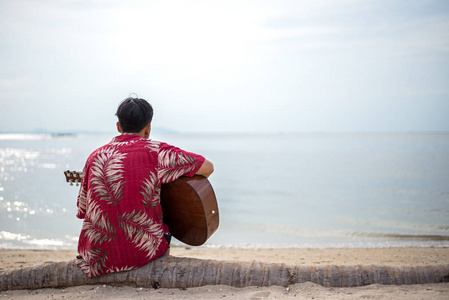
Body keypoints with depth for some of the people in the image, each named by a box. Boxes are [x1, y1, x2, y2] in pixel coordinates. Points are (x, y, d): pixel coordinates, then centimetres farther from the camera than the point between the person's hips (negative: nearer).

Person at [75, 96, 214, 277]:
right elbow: (208, 167, -5)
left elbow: (82, 211, 9)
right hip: (140, 252, -3)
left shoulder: (96, 156, 4)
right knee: (164, 229, 31)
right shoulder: (155, 152, -8)